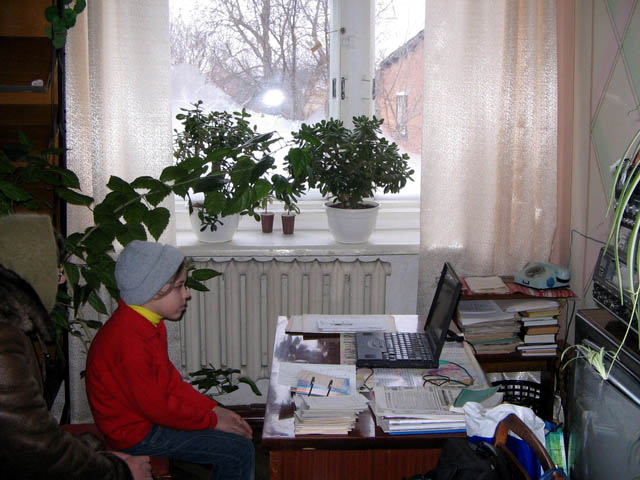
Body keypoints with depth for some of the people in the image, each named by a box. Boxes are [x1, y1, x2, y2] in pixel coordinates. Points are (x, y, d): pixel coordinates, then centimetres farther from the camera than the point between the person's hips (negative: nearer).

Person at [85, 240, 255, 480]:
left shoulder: (149, 324, 5)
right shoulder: (129, 340, -28)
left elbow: (170, 380, 12)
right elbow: (156, 407, -24)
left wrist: (213, 408, 3)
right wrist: (212, 420, -14)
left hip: (151, 415, 10)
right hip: (137, 435, -10)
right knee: (240, 451, -13)